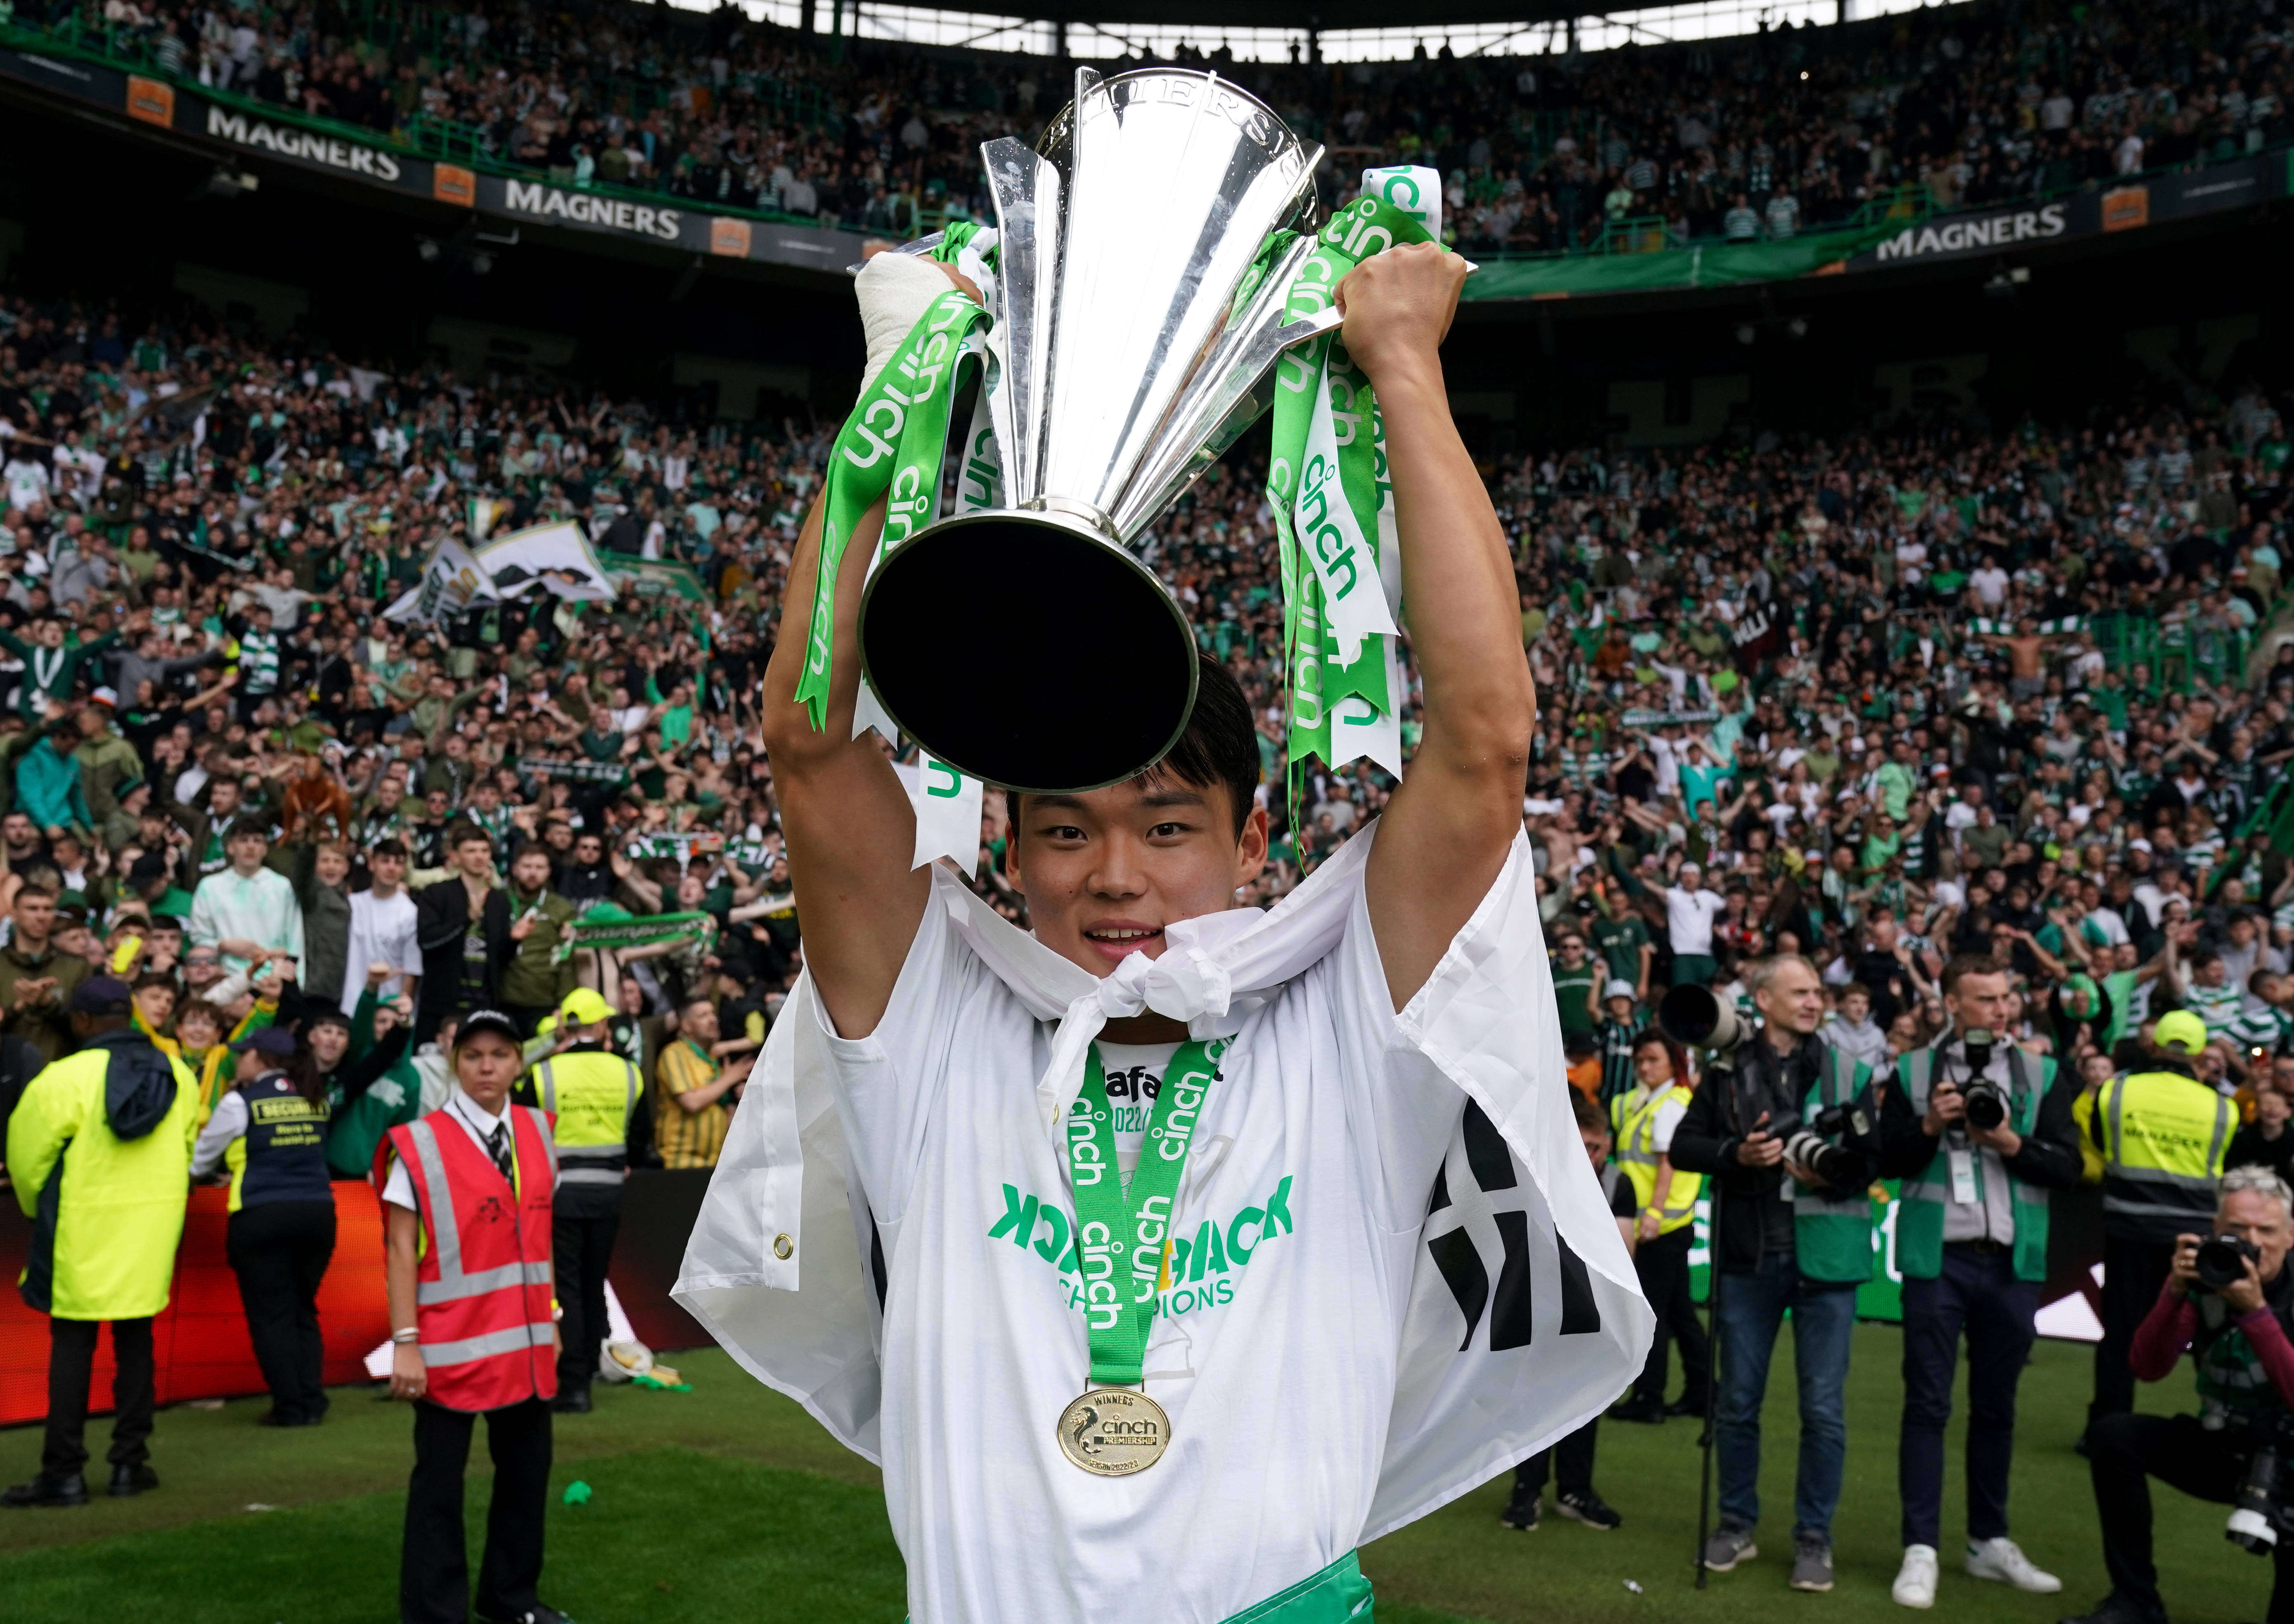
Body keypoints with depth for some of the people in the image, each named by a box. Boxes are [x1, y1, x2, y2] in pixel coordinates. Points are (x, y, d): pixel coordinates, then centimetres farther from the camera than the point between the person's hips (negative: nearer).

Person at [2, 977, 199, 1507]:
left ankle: (64, 1473, 7)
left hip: (84, 1230, -4)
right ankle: (131, 1463, 17)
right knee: (135, 1340, 14)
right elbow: (186, 1146, 7)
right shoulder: (178, 1075, 0)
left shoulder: (66, 1078, -15)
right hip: (153, 1227, 4)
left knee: (72, 1344, 5)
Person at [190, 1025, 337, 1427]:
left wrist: (189, 1172, 30)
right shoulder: (314, 1098, 10)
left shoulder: (241, 1102, -2)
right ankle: (312, 1403, 8)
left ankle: (290, 1407, 3)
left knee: (271, 1314, 4)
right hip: (318, 1212, 4)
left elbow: (202, 1156, 7)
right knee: (304, 1310, 14)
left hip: (262, 1216, -4)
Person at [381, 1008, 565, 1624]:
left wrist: (551, 1319, 13)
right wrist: (405, 1343, -14)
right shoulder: (420, 1143, -10)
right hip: (452, 1345, -5)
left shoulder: (537, 1132, 6)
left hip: (526, 1342, 6)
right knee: (439, 1482, 5)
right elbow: (400, 1249, -10)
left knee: (526, 1471, 15)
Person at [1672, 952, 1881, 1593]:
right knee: (1738, 1400, 10)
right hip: (1749, 1254, 1)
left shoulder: (1848, 1072, 3)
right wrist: (1736, 1153, -13)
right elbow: (1683, 1146, 3)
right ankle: (1737, 1523, 25)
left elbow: (1875, 1157, 1)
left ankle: (1814, 1538, 15)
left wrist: (1835, 1173, -18)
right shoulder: (1728, 1071, 4)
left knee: (1824, 1407, 2)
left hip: (1825, 1255, -1)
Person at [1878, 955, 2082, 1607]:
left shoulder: (2041, 1075, 7)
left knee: (1996, 1403, 12)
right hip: (1938, 1257, -2)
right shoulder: (1913, 1071, 3)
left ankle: (1989, 1541, 25)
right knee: (1928, 1402, -2)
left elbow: (2069, 1166, 2)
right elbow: (1887, 1161, 1)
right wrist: (1930, 1126, -15)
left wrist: (2011, 1143, -14)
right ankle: (1921, 1550, 1)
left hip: (2013, 1260, 2)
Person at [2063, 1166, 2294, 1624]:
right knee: (2112, 1434, -19)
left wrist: (2254, 1311, -37)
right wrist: (2174, 1291, -30)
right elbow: (2147, 1369, -16)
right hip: (2221, 1449, 4)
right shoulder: (2206, 1279, -9)